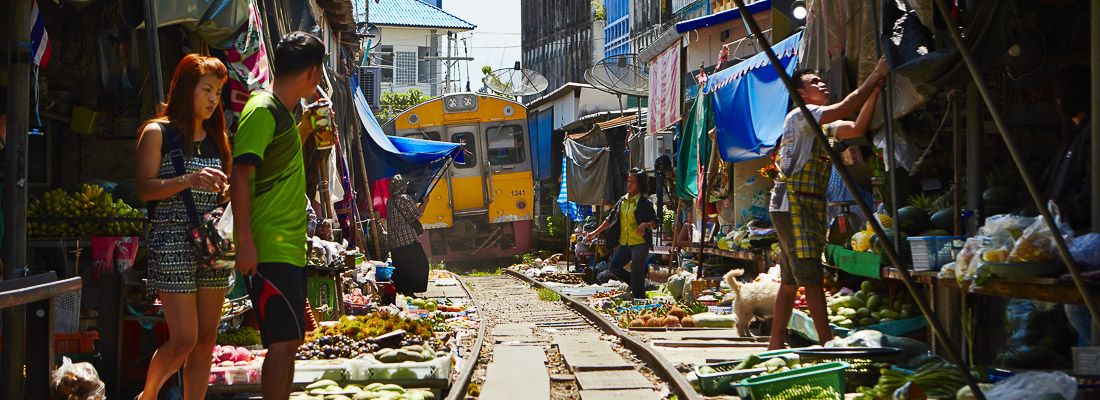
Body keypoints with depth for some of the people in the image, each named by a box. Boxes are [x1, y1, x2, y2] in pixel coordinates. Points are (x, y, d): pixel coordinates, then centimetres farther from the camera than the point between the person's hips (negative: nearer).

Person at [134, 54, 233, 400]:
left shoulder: (216, 138, 18)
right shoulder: (158, 132, 0)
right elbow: (145, 189, -9)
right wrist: (188, 180, -23)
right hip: (173, 244, -6)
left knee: (206, 340, 3)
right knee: (184, 340, -8)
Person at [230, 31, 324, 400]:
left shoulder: (282, 112, 18)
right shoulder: (262, 110, -11)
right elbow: (240, 175, -19)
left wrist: (305, 128, 25)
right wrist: (245, 241, -25)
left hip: (290, 249, 10)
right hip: (269, 251, -10)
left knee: (289, 341, 12)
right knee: (283, 341, -12)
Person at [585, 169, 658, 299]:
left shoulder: (644, 203, -6)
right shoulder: (622, 201, 12)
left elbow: (655, 222, -7)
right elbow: (610, 219, 17)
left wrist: (645, 224, -28)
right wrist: (595, 233, 14)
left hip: (640, 243, -7)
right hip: (624, 243, 7)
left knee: (637, 275, -6)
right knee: (613, 266, 3)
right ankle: (635, 284, 20)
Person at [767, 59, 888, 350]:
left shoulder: (823, 125, 20)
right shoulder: (799, 115, -8)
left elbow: (857, 128, 7)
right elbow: (846, 107, -18)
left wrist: (876, 89, 2)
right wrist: (875, 76, -13)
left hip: (811, 205, 10)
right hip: (792, 203, -10)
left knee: (791, 280, 9)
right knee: (812, 276, -11)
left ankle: (776, 344, 11)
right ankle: (827, 341, -11)